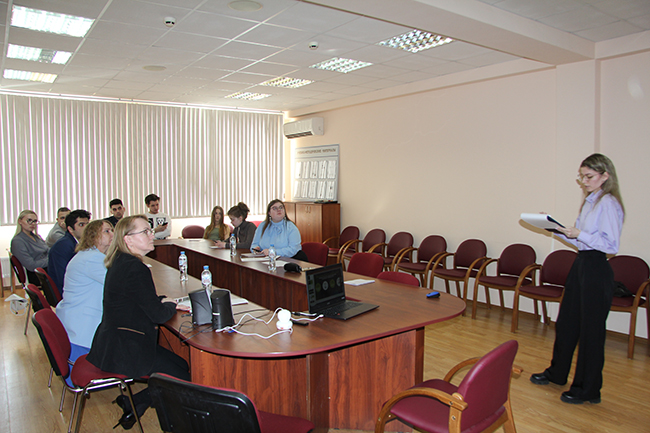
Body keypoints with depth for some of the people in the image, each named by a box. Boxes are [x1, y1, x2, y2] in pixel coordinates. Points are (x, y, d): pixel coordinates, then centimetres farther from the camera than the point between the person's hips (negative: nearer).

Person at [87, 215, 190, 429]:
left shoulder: (120, 262, 7)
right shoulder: (135, 268, -24)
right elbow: (158, 315, -21)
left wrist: (163, 301, 4)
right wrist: (171, 305, 0)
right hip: (124, 350, -10)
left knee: (182, 365, 13)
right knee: (182, 379, 0)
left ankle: (131, 402, 14)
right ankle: (132, 405, 7)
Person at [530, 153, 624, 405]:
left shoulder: (609, 203, -14)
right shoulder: (590, 202, 13)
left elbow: (611, 245, -20)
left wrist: (579, 234, -25)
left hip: (597, 270, -9)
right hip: (580, 264, 9)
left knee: (591, 329, 2)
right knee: (566, 322, 18)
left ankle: (588, 389, 16)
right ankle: (557, 373, 34)